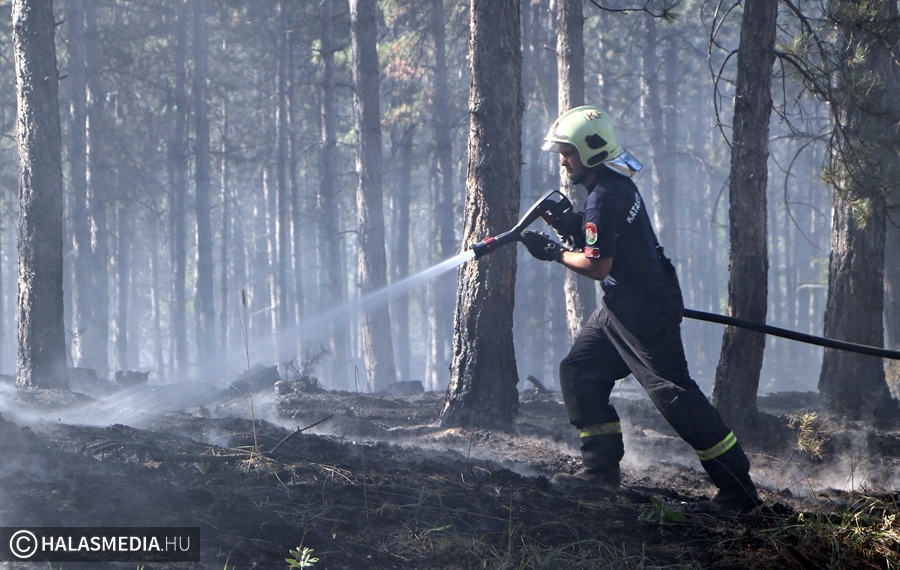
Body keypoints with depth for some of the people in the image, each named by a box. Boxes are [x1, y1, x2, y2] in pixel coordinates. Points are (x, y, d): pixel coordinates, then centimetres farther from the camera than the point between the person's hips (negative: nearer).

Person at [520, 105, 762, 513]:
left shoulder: (604, 198, -20)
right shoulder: (618, 184, 11)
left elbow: (597, 266, -22)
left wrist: (553, 252, -9)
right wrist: (571, 227, 5)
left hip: (643, 309, -11)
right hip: (621, 307, 11)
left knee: (673, 392, -10)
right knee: (579, 372, 12)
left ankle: (738, 489, -8)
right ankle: (601, 467, 12)